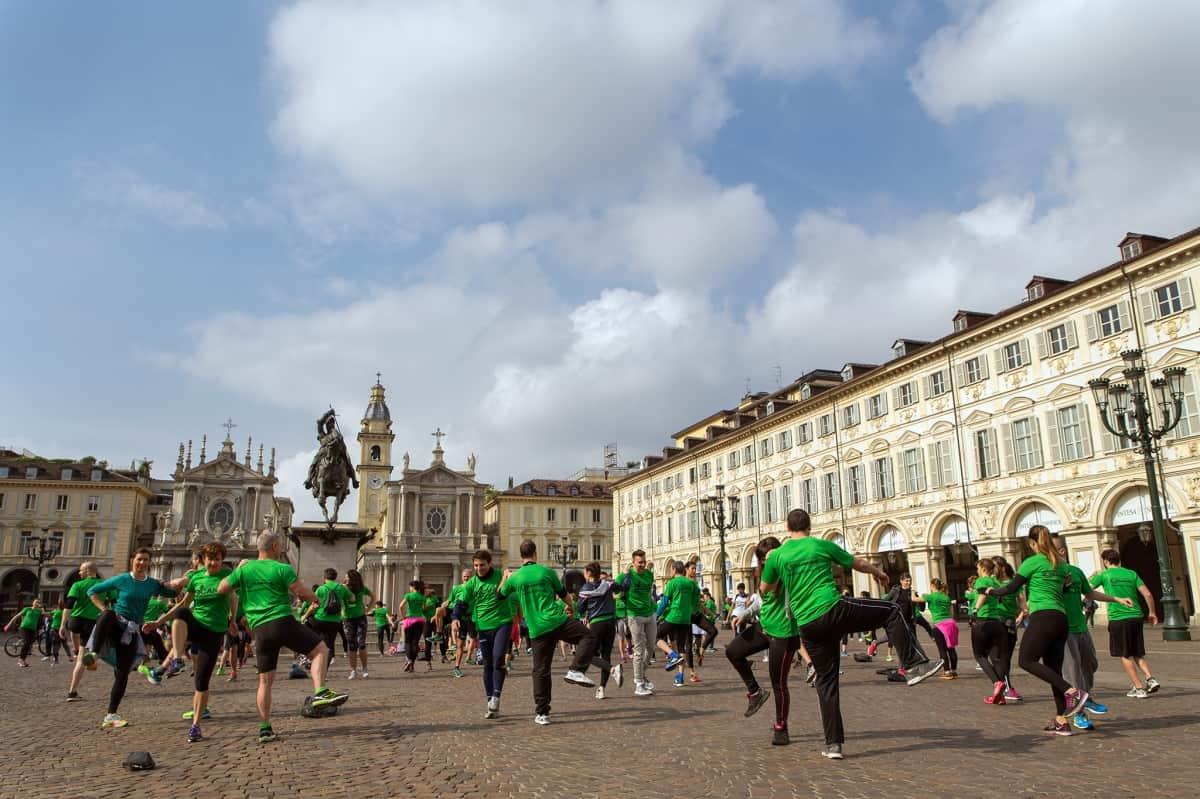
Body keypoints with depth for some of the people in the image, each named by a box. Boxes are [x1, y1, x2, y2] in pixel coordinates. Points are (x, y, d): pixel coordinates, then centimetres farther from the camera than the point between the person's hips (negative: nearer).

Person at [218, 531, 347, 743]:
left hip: (260, 629, 5)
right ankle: (320, 693, -13)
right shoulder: (282, 569, -3)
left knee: (265, 680, 12)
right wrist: (314, 597, 15)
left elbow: (221, 589, 18)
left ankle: (264, 728, 13)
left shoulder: (244, 569, 10)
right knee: (320, 649, 5)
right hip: (283, 622, -5)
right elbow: (306, 594, -7)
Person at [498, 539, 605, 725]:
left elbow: (500, 595, 24)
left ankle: (541, 713, 9)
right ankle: (576, 670, -11)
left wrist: (505, 577, 40)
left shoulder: (515, 577, 6)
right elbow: (562, 593, 13)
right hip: (557, 622, -3)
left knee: (540, 671, 10)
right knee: (588, 637, 8)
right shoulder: (546, 571, 1)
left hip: (537, 630, 3)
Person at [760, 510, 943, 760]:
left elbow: (764, 589, 21)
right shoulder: (822, 545, 6)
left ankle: (833, 744, 13)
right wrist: (880, 572, 39)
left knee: (826, 681, 13)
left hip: (808, 625, 3)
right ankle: (913, 666, 6)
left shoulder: (777, 555, 9)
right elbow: (859, 564, 20)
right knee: (891, 610, 14)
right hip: (834, 610, -3)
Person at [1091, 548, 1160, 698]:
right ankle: (1150, 679, 0)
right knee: (1137, 654, 18)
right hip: (1136, 617, 4)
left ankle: (1139, 688, 3)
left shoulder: (1104, 575, -1)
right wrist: (1152, 613, 16)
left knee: (1125, 656, 5)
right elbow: (1147, 594, 4)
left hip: (1118, 619, -4)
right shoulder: (1131, 573, 9)